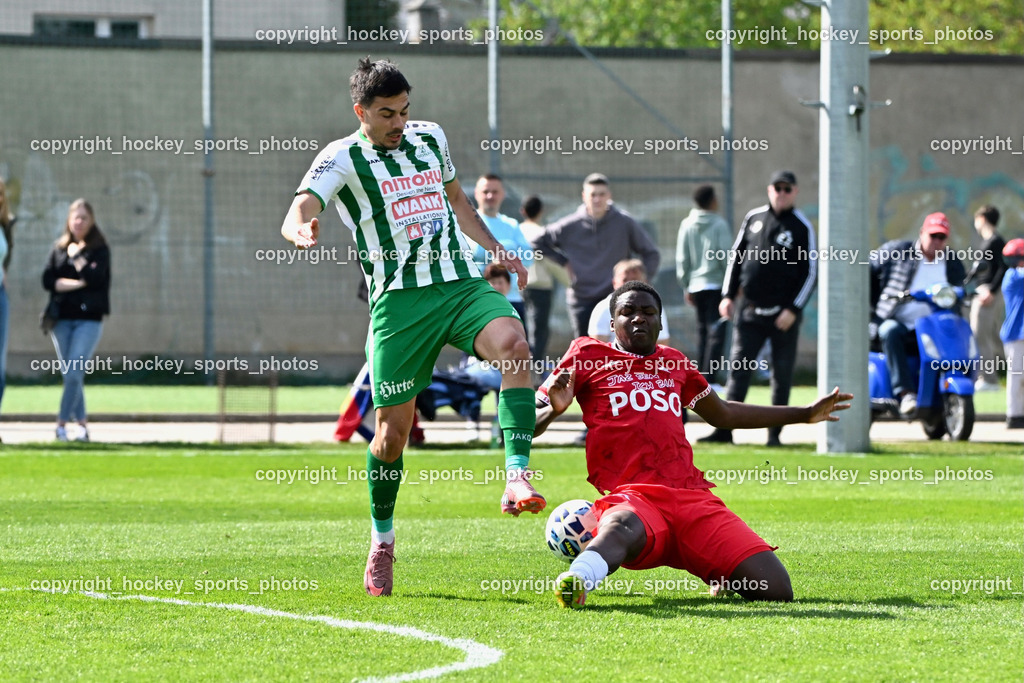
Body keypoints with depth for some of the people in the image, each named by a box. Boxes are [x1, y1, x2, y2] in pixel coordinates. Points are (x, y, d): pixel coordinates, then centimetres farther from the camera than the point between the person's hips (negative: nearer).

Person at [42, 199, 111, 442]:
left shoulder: (99, 249, 2)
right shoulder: (59, 248, 11)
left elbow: (95, 277, -14)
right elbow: (48, 280, 0)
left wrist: (76, 257, -5)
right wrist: (76, 283, -10)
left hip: (89, 319, -4)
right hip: (62, 319, 4)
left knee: (74, 373, -13)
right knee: (69, 374, 5)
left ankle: (62, 423, -11)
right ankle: (82, 424, 10)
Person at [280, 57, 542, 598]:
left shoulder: (430, 138, 14)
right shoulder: (342, 158, -2)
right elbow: (298, 212, -19)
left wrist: (494, 249, 24)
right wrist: (301, 232, -43)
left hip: (461, 284, 3)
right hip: (399, 299, -3)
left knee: (514, 347, -28)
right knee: (392, 429, -2)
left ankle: (517, 478, -34)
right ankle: (382, 540, 20)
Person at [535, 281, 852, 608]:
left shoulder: (674, 363, 26)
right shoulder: (588, 354, 13)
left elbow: (722, 414, 42)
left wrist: (805, 414, 47)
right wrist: (554, 409, -13)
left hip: (691, 496, 5)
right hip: (630, 497, -5)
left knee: (776, 590, -12)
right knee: (622, 528, -45)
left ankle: (723, 577, 17)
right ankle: (576, 582, -70)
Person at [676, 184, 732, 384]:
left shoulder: (687, 225, 4)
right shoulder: (719, 224, -9)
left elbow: (682, 259, 6)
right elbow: (725, 256, -10)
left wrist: (686, 286, 14)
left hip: (695, 285, 5)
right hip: (716, 284, -5)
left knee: (702, 331, 14)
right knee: (716, 332, -6)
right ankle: (709, 379, -14)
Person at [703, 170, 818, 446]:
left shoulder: (801, 227, -2)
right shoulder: (754, 218, 8)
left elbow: (810, 273, -4)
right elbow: (735, 257, 15)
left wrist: (793, 310, -12)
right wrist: (728, 295, 7)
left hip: (784, 315, -3)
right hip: (749, 311, 3)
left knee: (782, 374, 2)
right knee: (738, 369, -1)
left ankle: (774, 432, 10)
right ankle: (725, 429, -2)